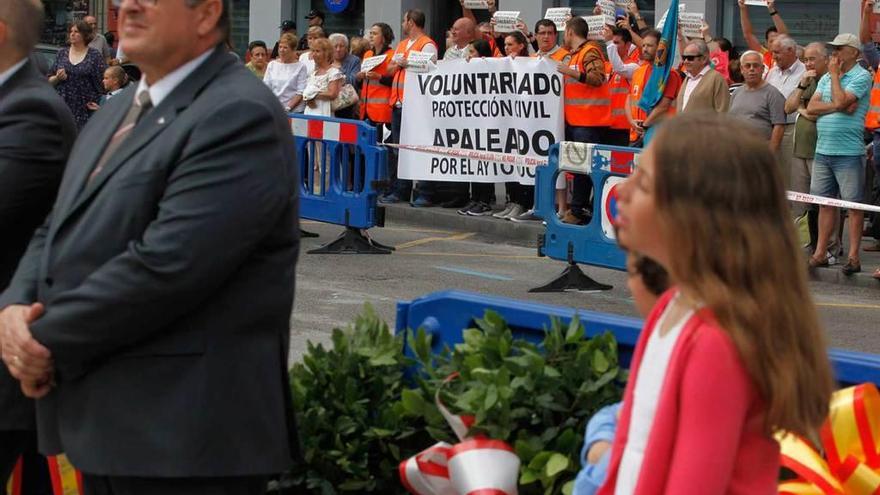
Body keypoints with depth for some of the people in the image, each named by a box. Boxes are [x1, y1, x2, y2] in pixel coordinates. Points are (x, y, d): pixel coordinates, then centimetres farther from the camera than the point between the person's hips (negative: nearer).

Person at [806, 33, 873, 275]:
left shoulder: (861, 77, -5)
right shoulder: (826, 78, 16)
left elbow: (841, 101, -19)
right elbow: (811, 107, 6)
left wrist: (834, 74, -6)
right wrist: (837, 107, -9)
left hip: (848, 153, -7)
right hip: (823, 150, 7)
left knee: (854, 205, -2)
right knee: (825, 203, 10)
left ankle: (853, 257, 0)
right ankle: (820, 253, 14)